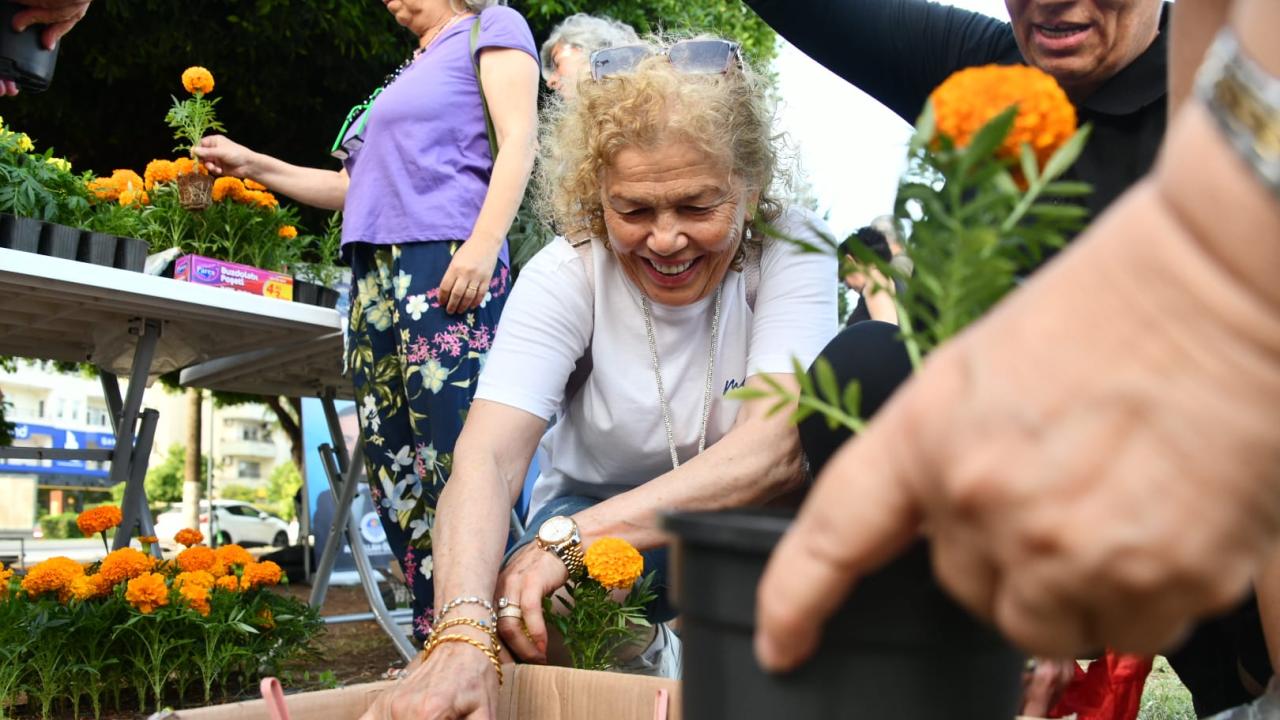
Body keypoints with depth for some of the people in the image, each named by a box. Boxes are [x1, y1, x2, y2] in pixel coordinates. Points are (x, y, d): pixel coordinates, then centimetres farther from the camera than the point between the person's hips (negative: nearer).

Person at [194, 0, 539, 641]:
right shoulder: (408, 73, 31)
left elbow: (518, 142, -5)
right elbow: (359, 187, 33)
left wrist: (483, 243, -18)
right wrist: (254, 166, 30)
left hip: (446, 267, -8)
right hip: (375, 285, 8)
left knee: (454, 460, -15)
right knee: (394, 471, 2)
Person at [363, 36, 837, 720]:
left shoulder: (791, 247, -18)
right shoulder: (564, 277, -17)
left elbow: (778, 445, -32)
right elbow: (486, 459, -31)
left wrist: (573, 536, -42)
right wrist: (464, 634, -50)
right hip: (590, 519, 0)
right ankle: (634, 656, 1)